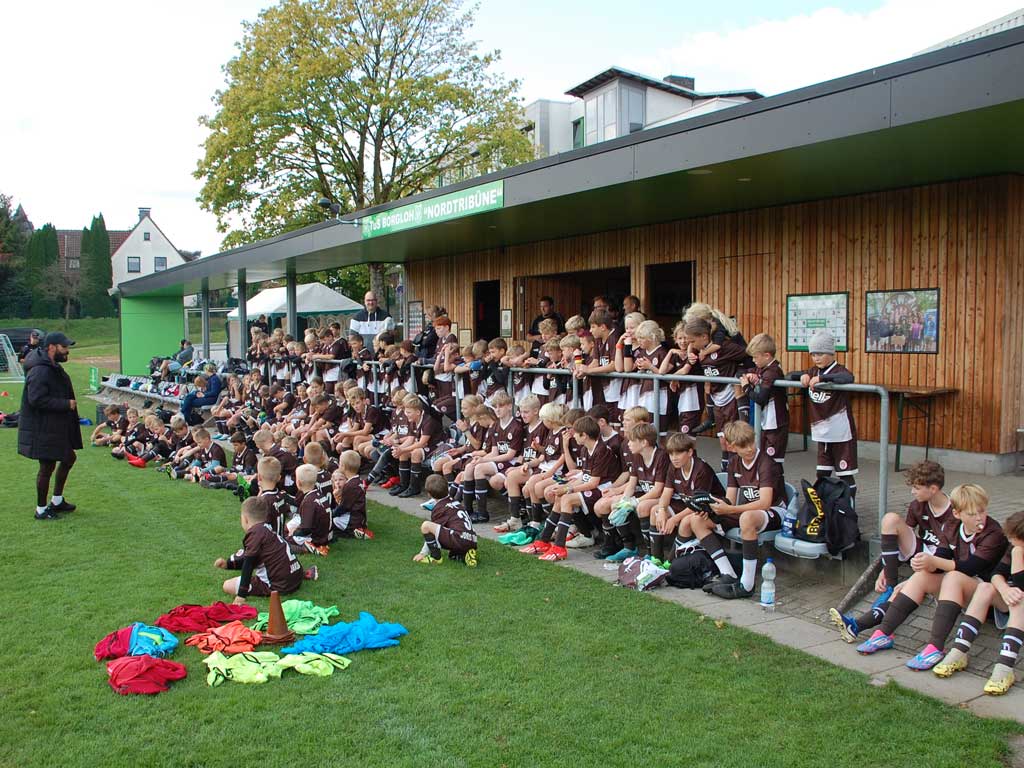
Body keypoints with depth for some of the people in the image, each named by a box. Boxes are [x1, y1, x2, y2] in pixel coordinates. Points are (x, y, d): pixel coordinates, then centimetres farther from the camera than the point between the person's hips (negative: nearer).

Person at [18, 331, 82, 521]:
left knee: (68, 458, 19)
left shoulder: (54, 368, 11)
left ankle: (57, 501, 33)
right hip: (42, 430, -11)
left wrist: (68, 403, 9)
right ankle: (41, 510, 15)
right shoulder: (40, 371, -22)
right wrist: (66, 404, -23)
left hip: (55, 427, 11)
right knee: (47, 466, 0)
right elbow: (37, 399, -29)